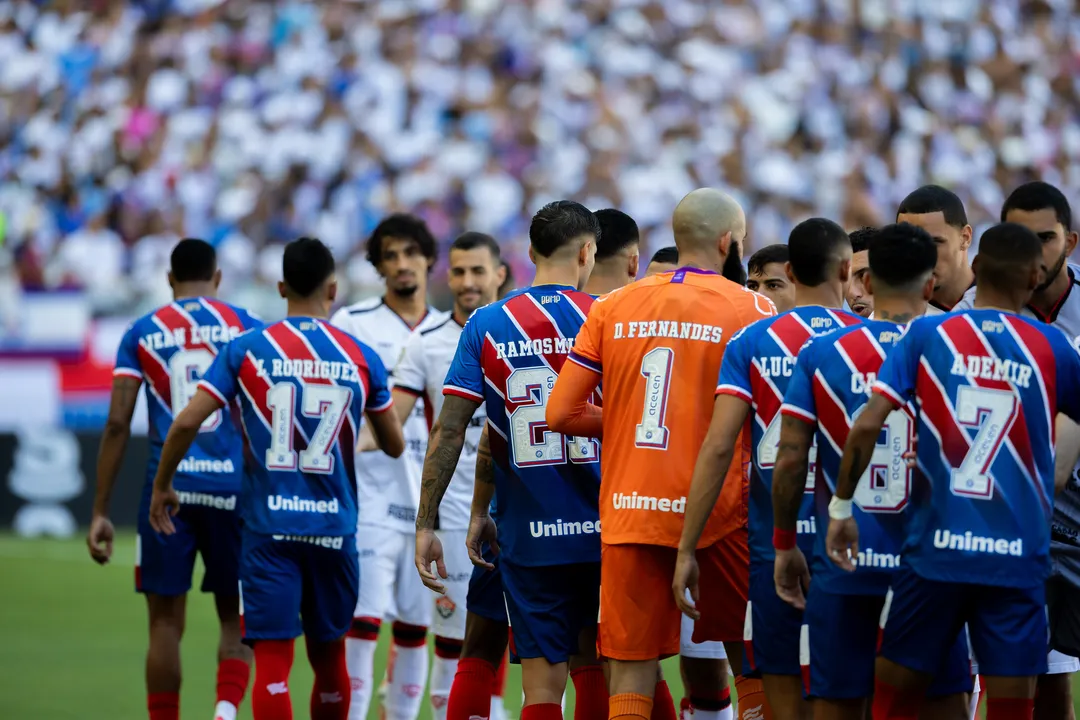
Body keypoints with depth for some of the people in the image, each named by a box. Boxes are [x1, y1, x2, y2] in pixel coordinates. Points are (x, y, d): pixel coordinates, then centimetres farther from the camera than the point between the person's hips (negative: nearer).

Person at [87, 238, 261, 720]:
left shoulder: (143, 333, 6)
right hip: (232, 488, 0)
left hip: (167, 488, 0)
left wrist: (100, 512, 2)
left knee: (166, 623, 6)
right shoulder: (247, 328, 6)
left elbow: (117, 424, 0)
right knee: (235, 619, 10)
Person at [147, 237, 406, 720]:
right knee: (329, 658, 16)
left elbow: (187, 423, -6)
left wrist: (162, 486, 9)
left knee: (272, 662, -5)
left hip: (269, 525, -2)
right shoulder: (361, 358, 2)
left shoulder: (246, 349, -2)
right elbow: (395, 446, 12)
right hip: (334, 528, 2)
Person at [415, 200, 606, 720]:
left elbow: (449, 431, -4)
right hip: (601, 529, 0)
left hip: (527, 536, 0)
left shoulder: (486, 325, 0)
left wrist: (425, 525, 0)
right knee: (593, 662, 17)